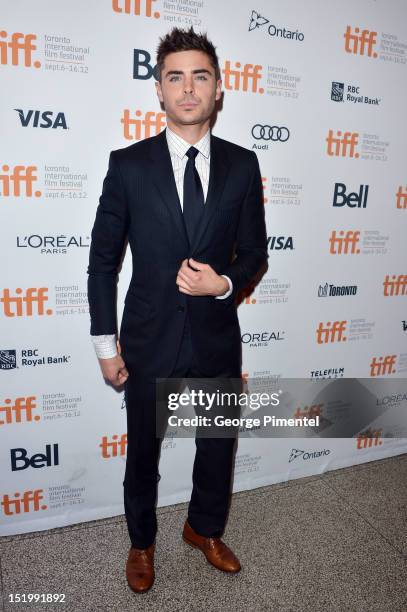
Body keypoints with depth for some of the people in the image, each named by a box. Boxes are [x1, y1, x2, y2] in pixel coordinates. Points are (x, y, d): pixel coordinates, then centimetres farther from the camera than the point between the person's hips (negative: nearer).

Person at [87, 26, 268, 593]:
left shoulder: (242, 164, -1)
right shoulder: (128, 164, -6)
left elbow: (254, 253, 5)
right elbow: (103, 260, -3)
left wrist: (224, 284, -17)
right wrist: (106, 345, -4)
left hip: (218, 338, 2)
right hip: (149, 340, -1)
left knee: (219, 446, 20)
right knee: (143, 452, 18)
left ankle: (204, 529, 51)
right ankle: (141, 542, 47)